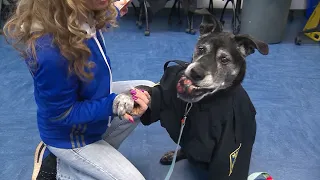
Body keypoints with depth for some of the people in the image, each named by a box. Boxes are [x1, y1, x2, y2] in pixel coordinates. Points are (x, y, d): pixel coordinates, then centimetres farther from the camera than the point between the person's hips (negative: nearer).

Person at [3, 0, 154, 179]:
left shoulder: (80, 16, -19)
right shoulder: (51, 52, -42)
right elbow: (63, 114, -26)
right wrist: (114, 105, -36)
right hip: (69, 134, -7)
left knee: (149, 90, 10)